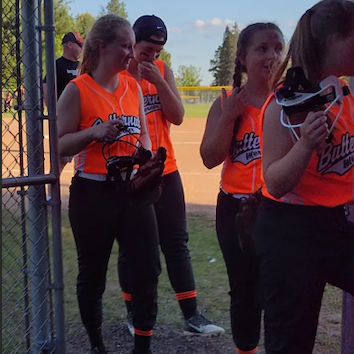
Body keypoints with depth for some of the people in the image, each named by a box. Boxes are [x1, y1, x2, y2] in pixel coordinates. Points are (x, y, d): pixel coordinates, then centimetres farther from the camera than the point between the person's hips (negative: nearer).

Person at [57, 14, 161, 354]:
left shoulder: (133, 87, 8)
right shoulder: (77, 90, -8)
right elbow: (60, 145, -8)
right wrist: (95, 132, -23)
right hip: (92, 193, -4)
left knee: (148, 269, 0)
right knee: (92, 274, 9)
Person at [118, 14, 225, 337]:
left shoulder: (163, 70, 6)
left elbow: (177, 117, -5)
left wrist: (158, 80, -13)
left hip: (165, 171, 4)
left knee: (177, 243, 6)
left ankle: (192, 317, 11)